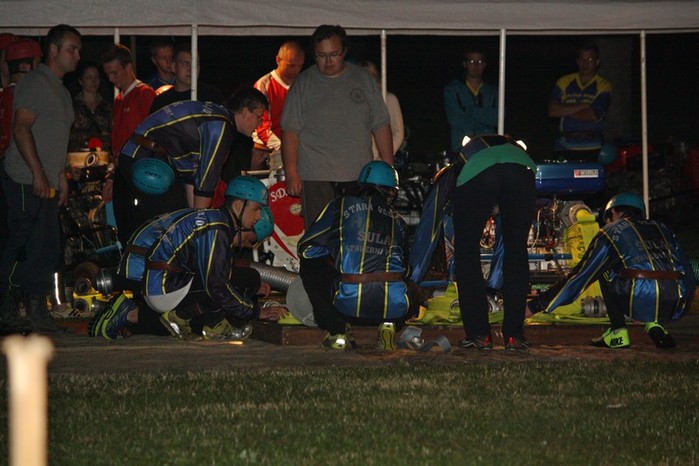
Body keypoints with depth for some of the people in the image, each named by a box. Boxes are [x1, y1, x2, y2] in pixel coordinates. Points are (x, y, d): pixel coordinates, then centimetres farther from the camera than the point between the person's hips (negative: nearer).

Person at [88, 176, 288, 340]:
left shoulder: (212, 218, 19)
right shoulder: (215, 229, -16)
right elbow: (216, 285, -22)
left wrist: (252, 288, 27)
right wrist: (256, 312, -14)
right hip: (161, 286, -11)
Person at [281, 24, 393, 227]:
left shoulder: (364, 80, 11)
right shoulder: (303, 84, 4)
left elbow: (381, 126, 13)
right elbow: (290, 131, 1)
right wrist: (291, 172, -8)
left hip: (359, 176, 3)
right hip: (316, 178, -2)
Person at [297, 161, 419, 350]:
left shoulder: (341, 206, 11)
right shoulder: (396, 220, 19)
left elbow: (307, 248, 13)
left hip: (349, 305, -2)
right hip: (394, 306, 2)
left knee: (309, 266, 24)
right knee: (413, 297, 40)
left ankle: (336, 331, 10)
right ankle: (389, 324, 6)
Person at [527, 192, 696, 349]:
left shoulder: (611, 231, 15)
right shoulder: (661, 229, 28)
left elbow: (580, 278, 11)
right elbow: (689, 277, 28)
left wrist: (534, 306, 16)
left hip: (640, 304, -4)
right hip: (674, 308, 4)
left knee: (604, 270, 22)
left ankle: (618, 332, 14)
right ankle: (654, 325, 13)